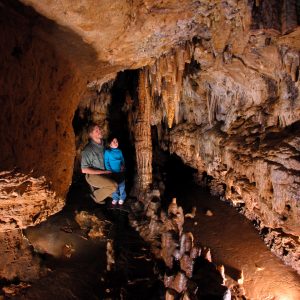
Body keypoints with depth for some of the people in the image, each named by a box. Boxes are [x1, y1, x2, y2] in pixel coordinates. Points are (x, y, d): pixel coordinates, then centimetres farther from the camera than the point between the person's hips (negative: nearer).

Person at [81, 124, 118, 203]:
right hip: (93, 175, -7)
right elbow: (84, 170, -19)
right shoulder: (88, 149, -19)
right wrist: (103, 172, -20)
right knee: (114, 185, -26)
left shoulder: (104, 144, -1)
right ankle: (97, 196, 1)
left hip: (106, 172, 7)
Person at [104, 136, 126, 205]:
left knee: (121, 185, 5)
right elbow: (106, 163, -6)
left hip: (120, 172, 2)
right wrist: (110, 171, -13)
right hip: (112, 172, -2)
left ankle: (122, 198, 19)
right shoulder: (107, 152, -5)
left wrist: (123, 166, -8)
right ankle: (115, 198, 24)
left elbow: (123, 160, 11)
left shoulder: (119, 151, 4)